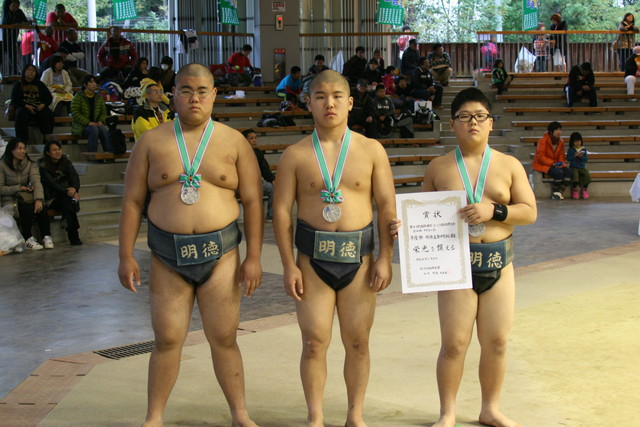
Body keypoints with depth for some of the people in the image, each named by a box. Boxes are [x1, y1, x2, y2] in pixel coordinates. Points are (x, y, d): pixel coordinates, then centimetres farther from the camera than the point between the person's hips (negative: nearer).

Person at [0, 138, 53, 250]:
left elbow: (36, 182, -12)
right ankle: (27, 239, -23)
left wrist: (39, 199, -29)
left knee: (40, 207, -28)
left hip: (28, 197, 3)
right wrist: (18, 188, -15)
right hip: (10, 200, -3)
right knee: (27, 209, -33)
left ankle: (46, 237, -21)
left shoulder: (30, 164, 4)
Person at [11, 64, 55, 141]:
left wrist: (43, 105, -6)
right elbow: (14, 100, 2)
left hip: (39, 108, 2)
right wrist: (27, 106, -14)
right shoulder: (18, 84, 13)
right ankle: (22, 141, -35)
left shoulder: (40, 84, 21)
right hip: (24, 107, -2)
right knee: (21, 114, -36)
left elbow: (49, 98, 17)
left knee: (49, 114, -30)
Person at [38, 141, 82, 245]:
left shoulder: (65, 161, 7)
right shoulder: (43, 165, -7)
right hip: (51, 198, -3)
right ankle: (74, 236, -31)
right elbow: (51, 183, -19)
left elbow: (74, 176, -5)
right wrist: (67, 191, -32)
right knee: (67, 200, -32)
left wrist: (74, 189, -27)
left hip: (65, 196, 3)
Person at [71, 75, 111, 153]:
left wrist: (100, 121, -6)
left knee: (103, 129, -30)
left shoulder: (99, 97, 15)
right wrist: (88, 123, -20)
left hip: (96, 124, 4)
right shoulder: (78, 97, -2)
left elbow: (103, 112, 17)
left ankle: (110, 153, -38)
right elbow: (75, 114, -10)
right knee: (94, 129, -35)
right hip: (81, 126, -4)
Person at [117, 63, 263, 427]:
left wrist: (254, 257, -5)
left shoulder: (234, 142, 4)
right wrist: (126, 256, -1)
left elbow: (253, 202, 2)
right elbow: (132, 202, 5)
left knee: (224, 339, 5)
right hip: (167, 257, 1)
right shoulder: (151, 142, 5)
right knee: (167, 340, 4)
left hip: (220, 253, 0)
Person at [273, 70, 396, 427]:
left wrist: (385, 258, -4)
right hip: (313, 257, 0)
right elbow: (282, 210, 0)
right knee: (314, 342, 2)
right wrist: (289, 266, -6)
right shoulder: (296, 155, 1)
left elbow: (387, 206, 3)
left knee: (358, 342, 7)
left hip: (359, 257, 1)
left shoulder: (371, 150, 2)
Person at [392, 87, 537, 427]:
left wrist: (493, 211, -17)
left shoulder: (509, 165, 4)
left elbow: (529, 212, -1)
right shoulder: (438, 168, 2)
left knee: (496, 342, 8)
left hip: (499, 264, 2)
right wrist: (403, 225, -13)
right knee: (454, 344, -1)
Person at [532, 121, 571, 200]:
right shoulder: (543, 140, -14)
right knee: (558, 172, -32)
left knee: (568, 171, -21)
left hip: (555, 164, 7)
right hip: (541, 164, -7)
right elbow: (540, 157, -18)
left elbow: (561, 155, 12)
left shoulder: (561, 141, 6)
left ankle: (560, 191, -14)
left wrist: (562, 163, -12)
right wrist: (553, 163, -25)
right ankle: (554, 193, -12)